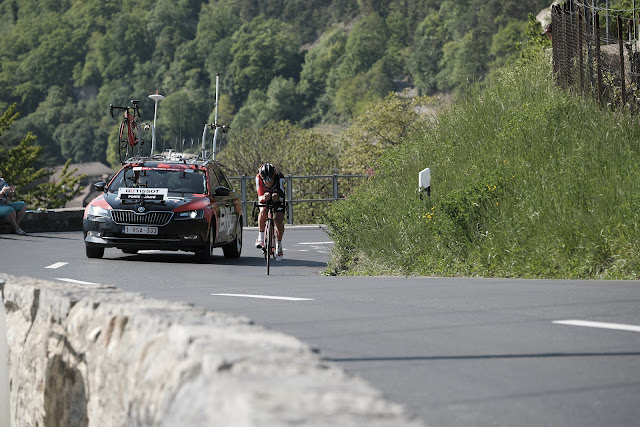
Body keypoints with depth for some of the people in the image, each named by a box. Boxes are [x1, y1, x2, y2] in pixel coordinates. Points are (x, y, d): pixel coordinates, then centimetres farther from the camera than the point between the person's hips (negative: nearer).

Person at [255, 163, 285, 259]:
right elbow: (260, 197, -33)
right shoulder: (259, 178, -31)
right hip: (265, 200, 1)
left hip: (277, 200, -1)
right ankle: (261, 238, -16)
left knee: (279, 221, -15)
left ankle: (279, 245, 4)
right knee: (263, 211, -30)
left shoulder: (279, 177, -34)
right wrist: (264, 197, -56)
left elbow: (281, 195, -40)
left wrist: (277, 197, -63)